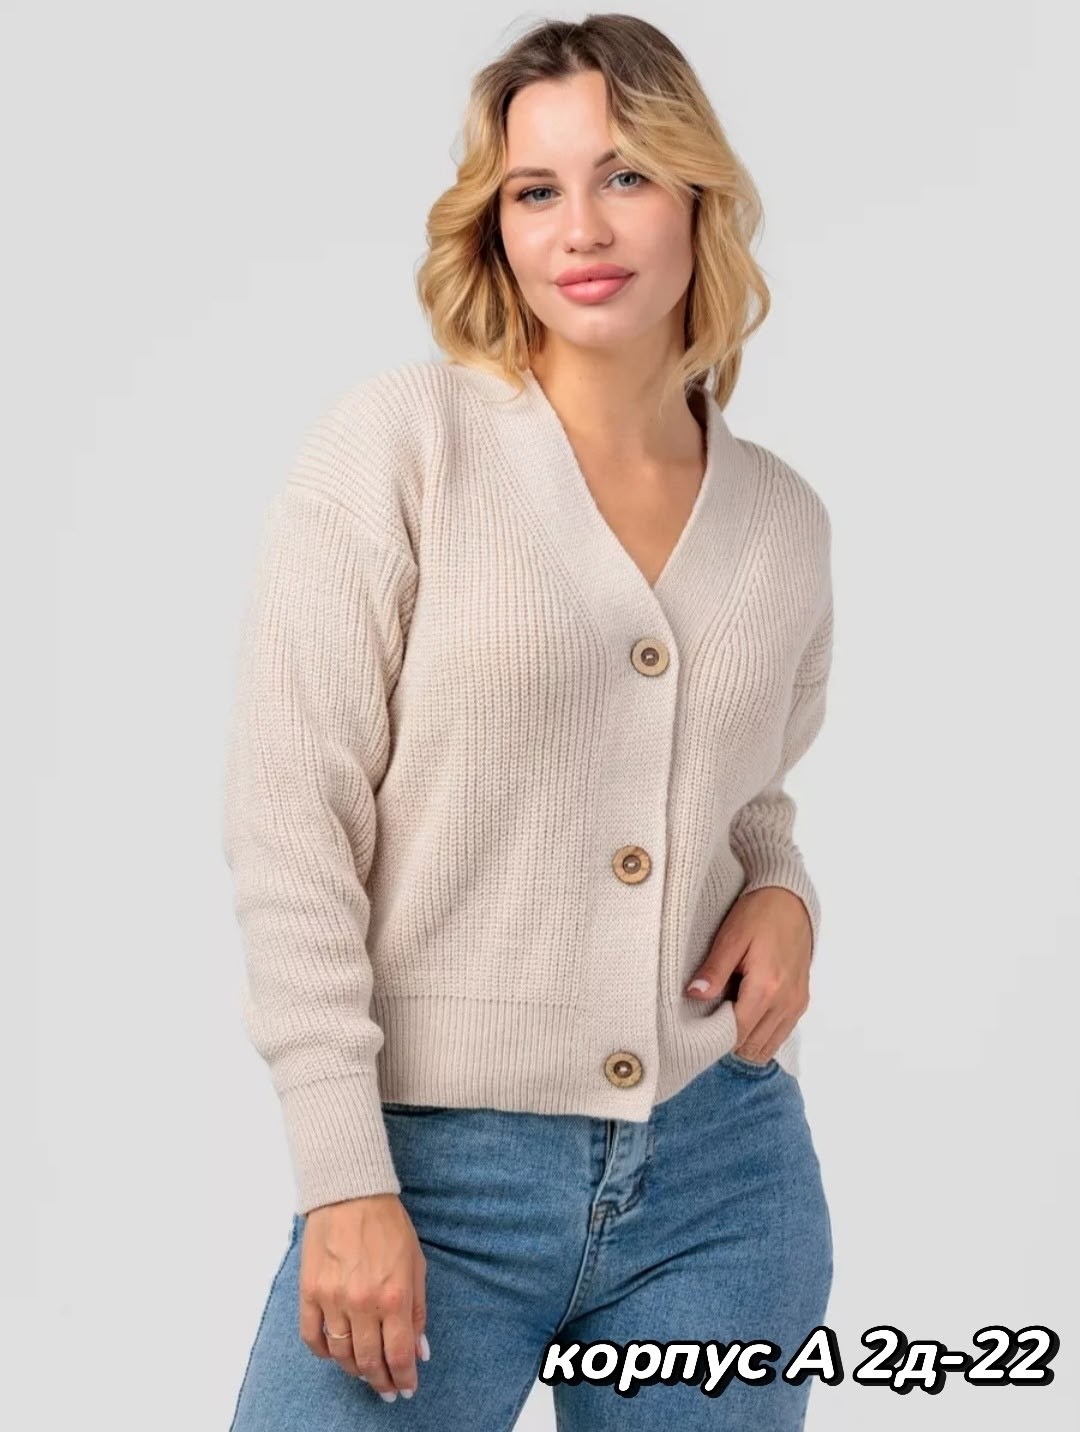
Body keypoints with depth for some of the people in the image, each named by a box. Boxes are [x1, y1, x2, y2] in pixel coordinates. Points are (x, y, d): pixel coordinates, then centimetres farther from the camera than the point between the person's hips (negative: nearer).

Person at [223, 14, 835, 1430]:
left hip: (727, 1171, 4)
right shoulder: (399, 443, -6)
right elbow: (290, 819, -10)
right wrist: (345, 1177, -13)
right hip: (440, 1170, -4)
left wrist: (782, 892, 0)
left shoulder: (784, 517, 7)